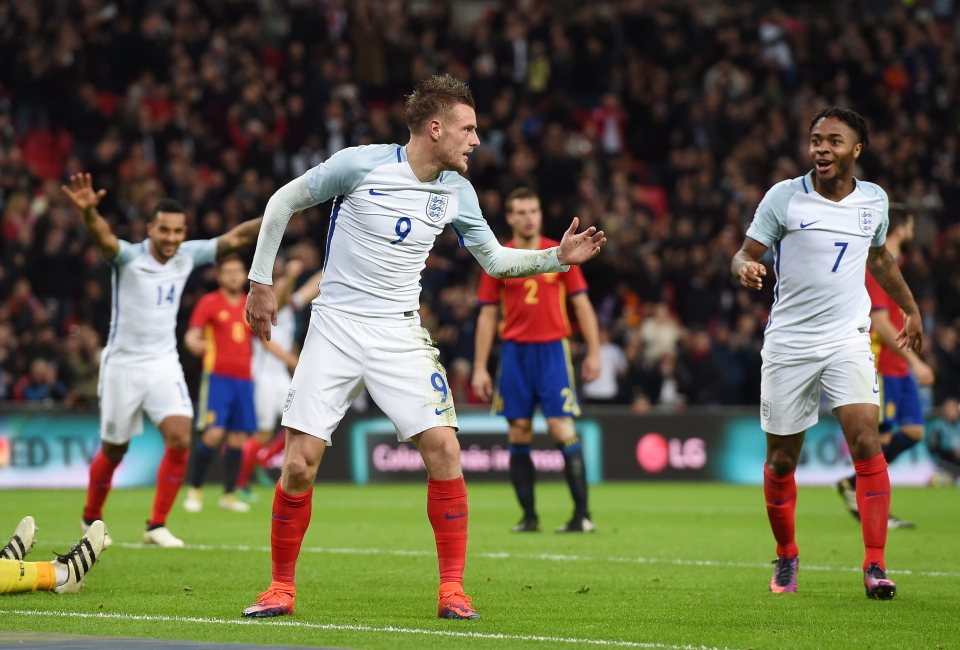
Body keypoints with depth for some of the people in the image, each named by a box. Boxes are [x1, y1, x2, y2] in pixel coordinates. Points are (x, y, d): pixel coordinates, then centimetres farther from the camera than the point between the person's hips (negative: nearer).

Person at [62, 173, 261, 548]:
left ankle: (157, 526, -5)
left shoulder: (187, 257, -2)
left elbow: (235, 239, -4)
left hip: (164, 365, 3)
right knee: (114, 450, 8)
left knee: (180, 439, -15)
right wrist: (88, 212, -59)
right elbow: (104, 238, -37)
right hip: (123, 366, -3)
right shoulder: (129, 257, -16)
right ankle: (92, 519, 32)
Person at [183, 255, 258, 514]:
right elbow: (191, 335, -6)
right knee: (213, 434, -14)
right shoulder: (209, 303, 1)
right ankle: (194, 490, -1)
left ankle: (229, 495, 11)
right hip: (217, 376, -5)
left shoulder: (251, 305, 15)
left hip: (244, 378, 5)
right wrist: (195, 344, -28)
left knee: (238, 437, 3)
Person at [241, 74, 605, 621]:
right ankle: (282, 588, 9)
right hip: (335, 325, -3)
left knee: (443, 448, -13)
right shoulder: (362, 164, -11)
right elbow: (284, 201, 1)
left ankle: (453, 589, -3)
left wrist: (557, 258, 0)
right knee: (300, 463, -9)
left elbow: (495, 259, 15)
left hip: (400, 332, 3)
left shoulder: (456, 191, 3)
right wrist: (261, 282, 1)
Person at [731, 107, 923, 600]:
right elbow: (745, 253, -2)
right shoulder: (784, 197, -4)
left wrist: (910, 309, 32)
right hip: (788, 344, -1)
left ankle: (875, 565, -16)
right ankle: (786, 557, 27)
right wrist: (745, 268, -26)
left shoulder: (874, 199, 6)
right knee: (781, 460, 4)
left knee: (866, 441, -18)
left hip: (848, 339, 1)